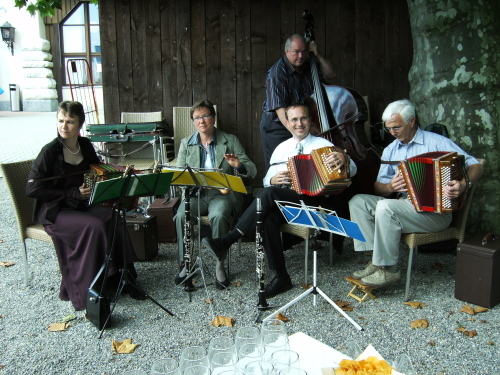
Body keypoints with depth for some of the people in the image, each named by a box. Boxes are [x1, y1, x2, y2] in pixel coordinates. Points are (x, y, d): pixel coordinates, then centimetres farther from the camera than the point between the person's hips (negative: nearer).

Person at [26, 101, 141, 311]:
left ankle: (119, 276, -8)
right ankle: (84, 290, -15)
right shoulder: (50, 151, -14)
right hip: (54, 210, -5)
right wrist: (72, 194, -19)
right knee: (94, 225, -29)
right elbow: (33, 189, -15)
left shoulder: (85, 146, 2)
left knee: (114, 219, -21)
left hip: (81, 205, 5)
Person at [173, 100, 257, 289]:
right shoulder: (186, 143, 14)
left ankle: (220, 266, -19)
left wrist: (238, 164, -21)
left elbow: (252, 171, 3)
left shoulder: (230, 141, 8)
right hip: (195, 194, 2)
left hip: (222, 193, -2)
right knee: (181, 216, -28)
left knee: (218, 216, -34)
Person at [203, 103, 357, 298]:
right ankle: (281, 276, -23)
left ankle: (227, 241, -28)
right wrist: (273, 180, -3)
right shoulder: (281, 148, 21)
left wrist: (344, 160, -23)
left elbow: (352, 170, 1)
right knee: (268, 218, -33)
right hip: (283, 201, 4)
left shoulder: (323, 145, 9)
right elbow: (266, 180, 22)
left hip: (314, 200, -4)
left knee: (268, 194, -31)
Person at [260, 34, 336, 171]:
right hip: (277, 128, -6)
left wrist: (317, 55, -3)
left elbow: (330, 75, 12)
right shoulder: (277, 72, -18)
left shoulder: (307, 67, 4)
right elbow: (279, 108, -27)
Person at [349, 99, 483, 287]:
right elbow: (378, 186, 13)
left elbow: (476, 166, -7)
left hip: (435, 211, -6)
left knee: (385, 207, -31)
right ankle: (376, 259, -16)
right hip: (403, 204, 6)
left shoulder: (437, 142, -2)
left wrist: (464, 184, -28)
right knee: (357, 201, -12)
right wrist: (390, 187, -11)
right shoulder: (390, 150, 15)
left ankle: (389, 269, -19)